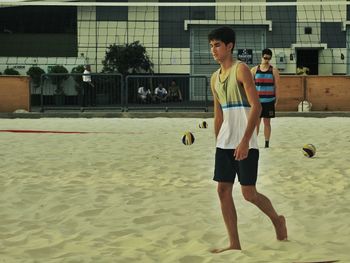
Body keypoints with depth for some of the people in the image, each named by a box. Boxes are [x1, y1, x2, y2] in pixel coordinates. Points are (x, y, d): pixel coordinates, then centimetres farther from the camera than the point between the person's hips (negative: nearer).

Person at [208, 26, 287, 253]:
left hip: (245, 144, -7)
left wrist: (245, 141, -22)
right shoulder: (215, 78, 13)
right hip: (224, 144, 7)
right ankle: (234, 243, 9)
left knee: (249, 193, -4)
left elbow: (256, 106, -16)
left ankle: (277, 219, 24)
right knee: (223, 190, 2)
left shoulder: (241, 69, -9)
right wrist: (218, 143, 18)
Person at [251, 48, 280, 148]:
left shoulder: (274, 71, 2)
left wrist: (276, 101, -2)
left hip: (269, 101, -1)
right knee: (256, 122, 2)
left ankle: (267, 143, 9)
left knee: (267, 122, 4)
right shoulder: (254, 70, 4)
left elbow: (277, 86, 3)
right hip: (257, 101, 1)